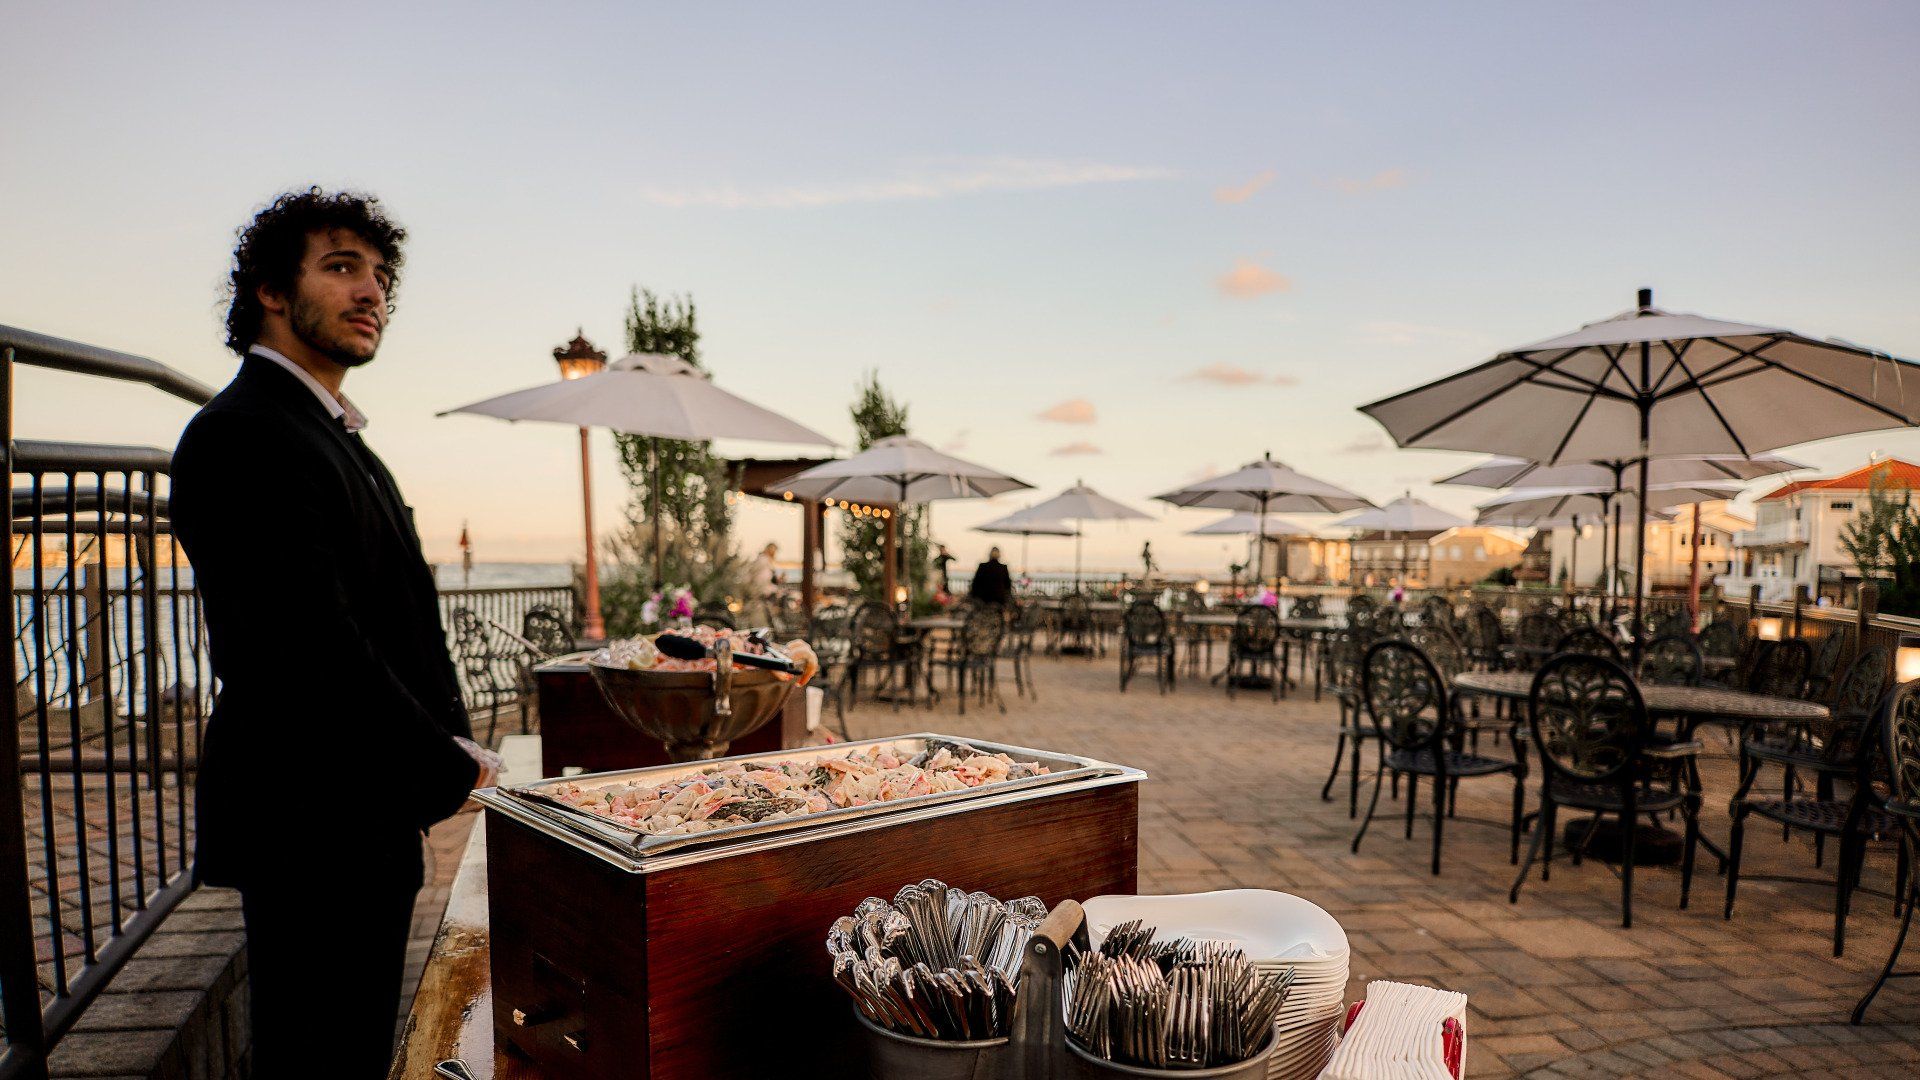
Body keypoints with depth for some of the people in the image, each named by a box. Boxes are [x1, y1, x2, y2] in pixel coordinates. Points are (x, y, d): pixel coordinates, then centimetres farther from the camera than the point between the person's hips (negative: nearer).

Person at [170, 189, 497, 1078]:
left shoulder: (336, 436, 15)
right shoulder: (241, 436, -17)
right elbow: (312, 647, -25)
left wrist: (446, 754, 6)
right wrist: (449, 766, -16)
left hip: (372, 813, 10)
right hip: (311, 822, -10)